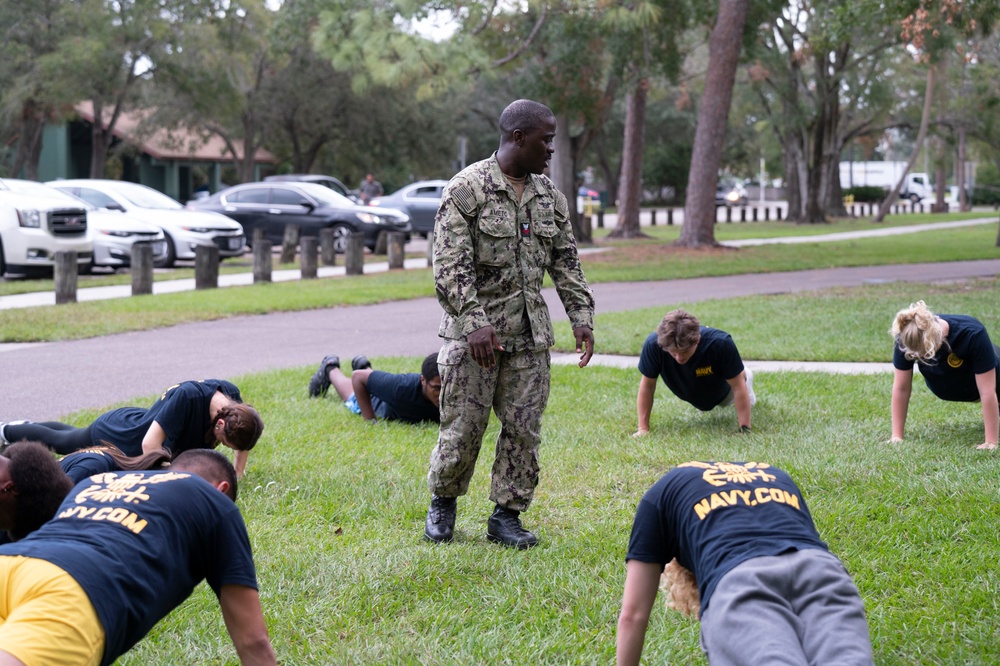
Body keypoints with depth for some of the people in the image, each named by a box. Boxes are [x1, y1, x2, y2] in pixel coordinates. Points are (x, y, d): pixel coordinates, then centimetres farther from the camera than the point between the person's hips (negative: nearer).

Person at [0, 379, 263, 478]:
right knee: (58, 441, 25)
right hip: (111, 434, -7)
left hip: (137, 420, 7)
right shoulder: (187, 396, -46)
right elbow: (150, 444, -47)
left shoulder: (231, 397, -25)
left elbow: (243, 436, -4)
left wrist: (238, 472, -13)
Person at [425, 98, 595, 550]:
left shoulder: (548, 194, 10)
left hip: (530, 334, 5)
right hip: (473, 333, -5)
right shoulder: (467, 189, -9)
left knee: (524, 429, 4)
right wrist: (475, 323, -23)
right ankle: (442, 503, 23)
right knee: (463, 427, 1)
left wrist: (581, 316, 5)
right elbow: (450, 266, -14)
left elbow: (566, 262, 15)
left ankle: (507, 516, 15)